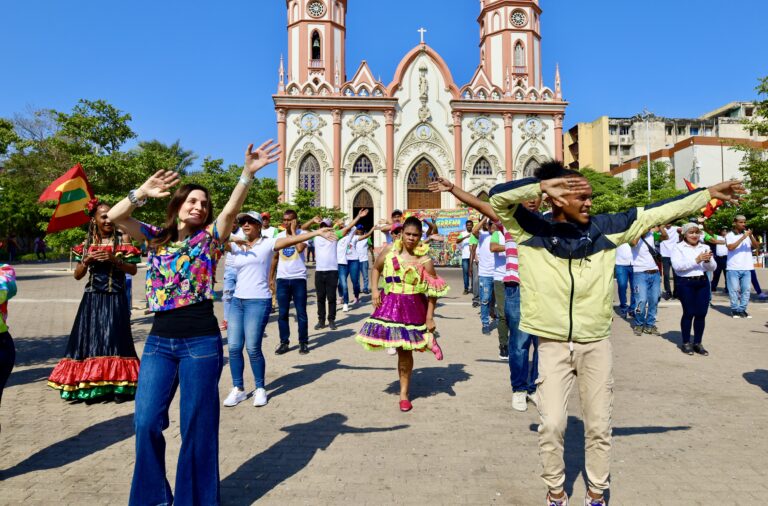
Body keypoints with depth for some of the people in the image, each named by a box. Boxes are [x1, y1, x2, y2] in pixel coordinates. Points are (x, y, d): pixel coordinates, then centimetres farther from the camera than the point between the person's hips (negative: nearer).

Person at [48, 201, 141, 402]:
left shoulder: (121, 239, -1)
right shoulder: (87, 243, 7)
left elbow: (133, 270, -3)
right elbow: (77, 275, 7)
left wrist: (114, 260, -17)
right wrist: (87, 260, -10)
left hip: (115, 298, -3)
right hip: (92, 299, 3)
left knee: (114, 339, -5)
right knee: (91, 338, 3)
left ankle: (118, 386, 0)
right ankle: (92, 387, 12)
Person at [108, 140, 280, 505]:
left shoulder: (208, 239, 2)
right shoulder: (156, 238, 10)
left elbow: (231, 210, -16)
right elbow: (114, 217, -3)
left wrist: (248, 172, -30)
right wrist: (143, 192, -19)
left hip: (201, 341, -3)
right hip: (159, 341, 3)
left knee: (197, 425, 5)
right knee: (146, 421, 4)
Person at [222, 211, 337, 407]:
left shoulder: (268, 243, -2)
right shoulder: (236, 245, 11)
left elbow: (292, 239, -12)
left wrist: (318, 232, -23)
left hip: (258, 302, -5)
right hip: (237, 301, 5)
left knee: (253, 348, -5)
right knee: (234, 347, 5)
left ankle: (260, 389, 15)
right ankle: (238, 389, 20)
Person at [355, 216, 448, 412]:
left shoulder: (424, 260, -8)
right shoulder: (390, 251, 1)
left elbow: (433, 291, -5)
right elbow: (376, 268, 17)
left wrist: (430, 317, -9)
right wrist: (375, 290, 4)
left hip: (413, 307, -2)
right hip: (389, 304, 3)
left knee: (404, 350, 3)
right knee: (400, 347, -3)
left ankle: (404, 393, 18)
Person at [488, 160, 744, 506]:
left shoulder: (605, 228, 2)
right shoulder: (531, 230, -6)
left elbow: (656, 212, 7)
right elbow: (497, 197, -15)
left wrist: (709, 194, 9)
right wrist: (543, 185, -24)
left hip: (596, 345, 3)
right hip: (552, 345, -2)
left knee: (599, 425, 11)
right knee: (552, 425, 0)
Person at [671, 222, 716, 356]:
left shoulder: (705, 248, 13)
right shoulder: (678, 248, 0)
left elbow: (713, 268, 8)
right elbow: (677, 266, -15)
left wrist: (708, 261, -13)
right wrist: (696, 260, -20)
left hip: (703, 282, 4)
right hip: (685, 283, -4)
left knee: (701, 313, 4)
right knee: (689, 313, -1)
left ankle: (698, 343, 17)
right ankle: (686, 343, 12)